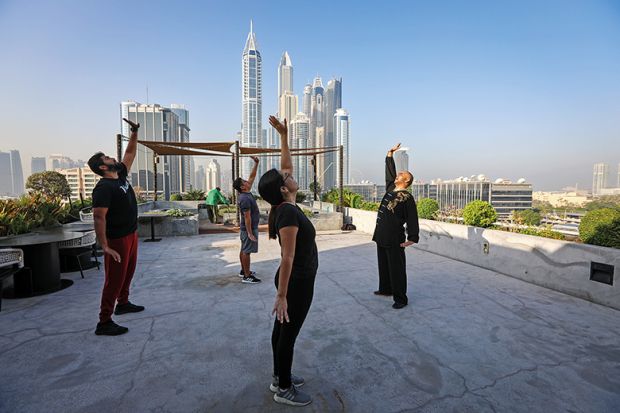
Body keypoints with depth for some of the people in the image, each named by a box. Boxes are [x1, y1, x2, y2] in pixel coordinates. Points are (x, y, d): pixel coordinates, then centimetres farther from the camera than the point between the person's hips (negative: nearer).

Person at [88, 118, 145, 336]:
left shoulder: (121, 175, 6)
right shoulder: (103, 188, -19)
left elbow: (130, 154, 18)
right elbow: (99, 217, -25)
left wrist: (134, 133, 13)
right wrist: (105, 246, -28)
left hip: (131, 234, 9)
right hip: (117, 239, -9)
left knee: (128, 271, 20)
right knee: (115, 279, -4)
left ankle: (123, 303, 38)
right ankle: (104, 323, 4)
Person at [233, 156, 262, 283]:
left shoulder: (246, 193, 6)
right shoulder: (245, 198, -23)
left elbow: (252, 177, 13)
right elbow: (247, 217, -25)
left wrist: (256, 163, 8)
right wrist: (250, 233, -24)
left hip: (246, 228, 10)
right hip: (249, 228, -10)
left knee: (244, 250, 17)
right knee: (246, 251, -5)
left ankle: (244, 271, 30)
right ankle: (247, 276, 1)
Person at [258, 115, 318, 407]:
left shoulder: (285, 206, 1)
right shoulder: (289, 212, -25)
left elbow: (287, 166, 10)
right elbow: (288, 257, -26)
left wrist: (284, 135, 8)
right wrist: (281, 295, -23)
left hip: (294, 278, 9)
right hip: (297, 281, -9)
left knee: (282, 327, 19)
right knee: (289, 332, 6)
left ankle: (279, 377, 38)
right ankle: (284, 389, 25)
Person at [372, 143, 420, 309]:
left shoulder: (407, 197, -10)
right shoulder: (390, 188, 10)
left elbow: (412, 219, -14)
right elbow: (389, 171, 20)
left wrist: (413, 238, -22)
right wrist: (390, 153, 19)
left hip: (394, 239, -8)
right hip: (381, 236, 8)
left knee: (396, 269, -1)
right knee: (383, 265, 19)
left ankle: (400, 298, 9)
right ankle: (385, 289, 36)